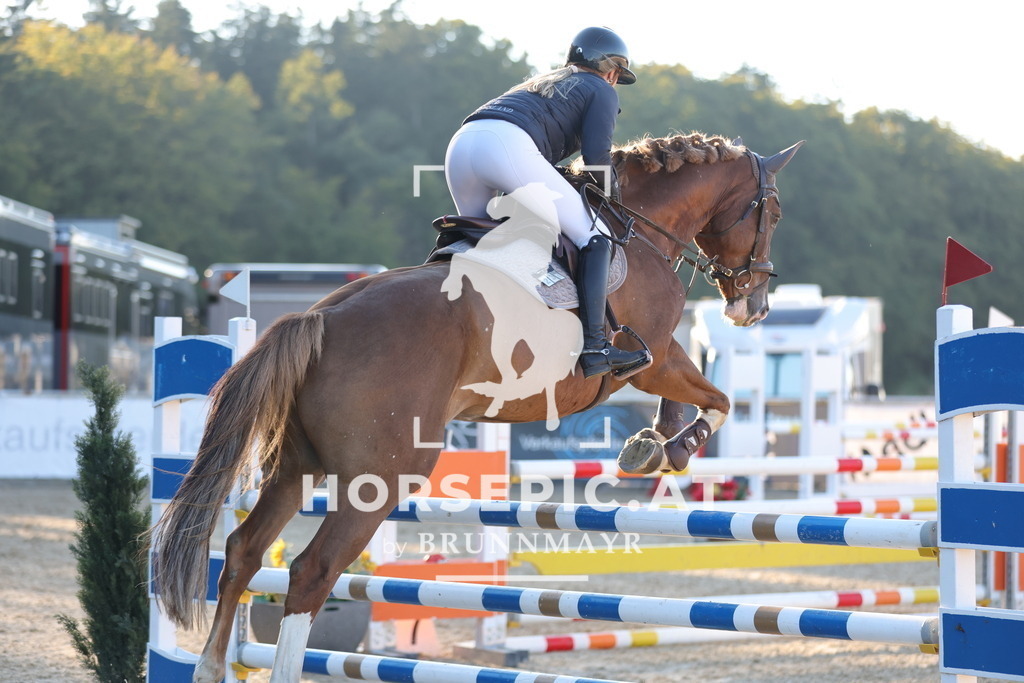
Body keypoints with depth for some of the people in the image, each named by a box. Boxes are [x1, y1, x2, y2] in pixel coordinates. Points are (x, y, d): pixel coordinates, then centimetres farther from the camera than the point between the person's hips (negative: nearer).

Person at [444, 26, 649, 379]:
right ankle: (594, 347, -12)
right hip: (509, 147, -7)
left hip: (461, 143, 7)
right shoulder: (601, 90, 19)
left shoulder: (540, 81, 40)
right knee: (594, 238, 0)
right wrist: (613, 192, 20)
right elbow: (596, 156, 4)